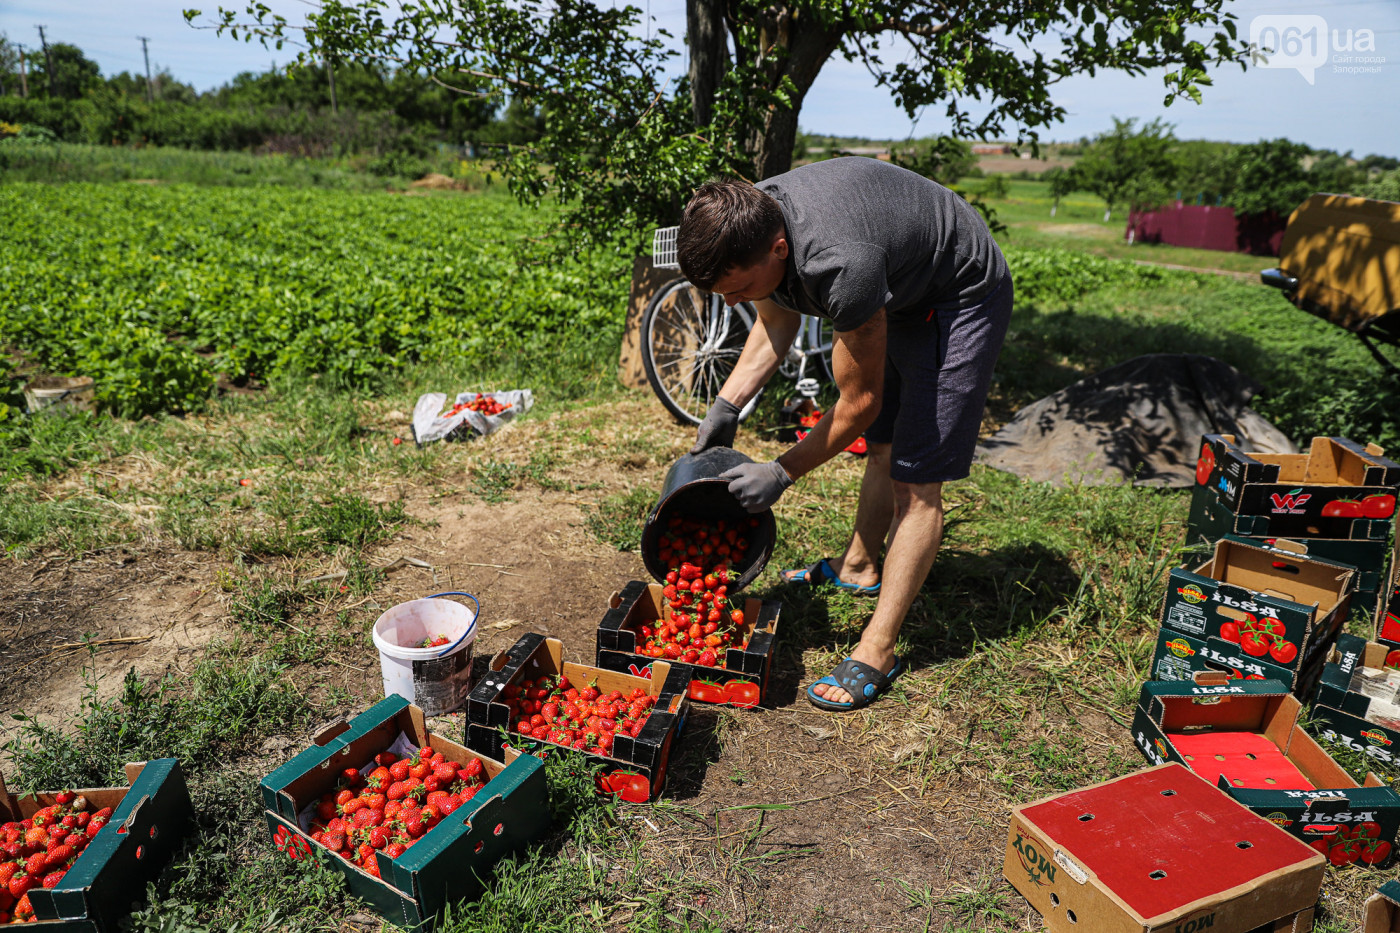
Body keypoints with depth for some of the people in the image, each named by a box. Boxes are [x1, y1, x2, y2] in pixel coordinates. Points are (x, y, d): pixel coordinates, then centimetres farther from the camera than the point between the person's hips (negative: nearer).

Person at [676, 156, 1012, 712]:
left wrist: (783, 473, -18)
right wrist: (726, 405, -7)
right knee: (883, 444, 20)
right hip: (900, 292, 8)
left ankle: (877, 652, -5)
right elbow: (776, 323, 2)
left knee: (916, 478, -11)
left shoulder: (839, 264, -42)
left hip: (962, 297, -8)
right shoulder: (749, 222, -17)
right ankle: (859, 566, 39)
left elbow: (858, 402, -27)